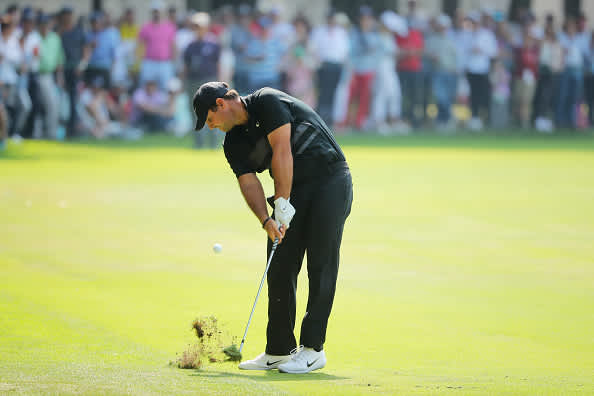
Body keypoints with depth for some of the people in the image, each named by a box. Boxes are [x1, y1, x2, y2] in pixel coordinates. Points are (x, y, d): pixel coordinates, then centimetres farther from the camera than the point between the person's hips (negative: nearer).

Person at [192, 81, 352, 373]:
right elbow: (248, 182, -2)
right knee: (280, 268, 3)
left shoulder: (267, 102, -12)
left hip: (330, 180, -8)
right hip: (293, 190, 8)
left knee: (321, 264, -10)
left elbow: (282, 151, -19)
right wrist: (266, 220, -20)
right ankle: (279, 350, 8)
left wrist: (283, 204, -21)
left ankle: (313, 348, -11)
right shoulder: (233, 143, 9)